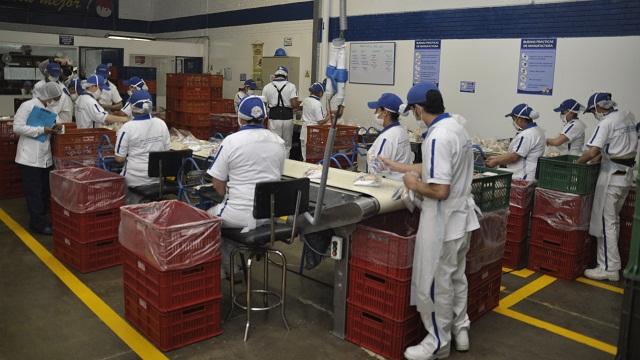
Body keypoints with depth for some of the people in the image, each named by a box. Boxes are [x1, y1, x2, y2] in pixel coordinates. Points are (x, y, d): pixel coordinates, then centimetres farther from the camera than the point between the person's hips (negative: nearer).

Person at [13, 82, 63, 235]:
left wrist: (54, 128, -1)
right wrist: (42, 130, -20)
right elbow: (17, 127, -18)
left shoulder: (49, 108, 12)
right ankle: (38, 223, 5)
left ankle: (42, 219, 22)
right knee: (34, 192, -1)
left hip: (45, 157, 7)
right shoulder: (27, 106, -11)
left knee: (45, 190, 11)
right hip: (30, 157, -7)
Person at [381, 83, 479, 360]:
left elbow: (439, 190, -28)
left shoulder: (438, 137, -25)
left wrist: (414, 184, -10)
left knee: (435, 285, 6)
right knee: (456, 277, 22)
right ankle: (460, 331, 38)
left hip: (443, 222, -10)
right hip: (460, 217, 10)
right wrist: (397, 167, 22)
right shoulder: (456, 126, 5)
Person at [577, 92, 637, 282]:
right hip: (627, 173, 9)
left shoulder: (606, 123, -16)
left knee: (605, 221, -3)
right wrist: (600, 156, 15)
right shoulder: (628, 117, 10)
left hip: (612, 174, -9)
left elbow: (592, 152, -23)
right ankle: (611, 258, 25)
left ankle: (608, 268, -1)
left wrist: (577, 163, -7)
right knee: (614, 219, 17)